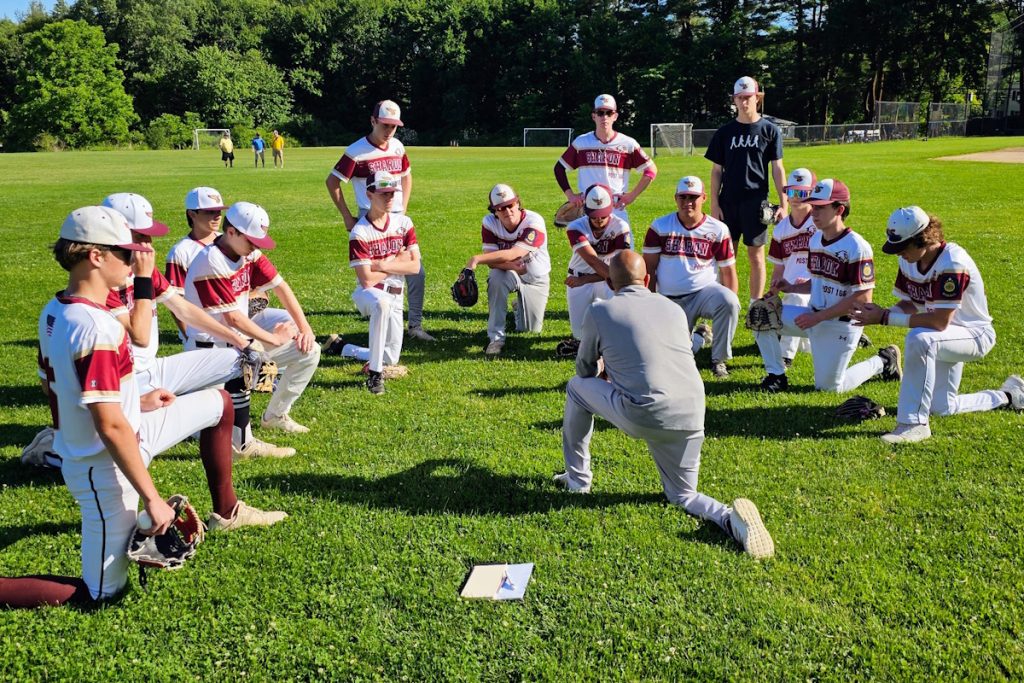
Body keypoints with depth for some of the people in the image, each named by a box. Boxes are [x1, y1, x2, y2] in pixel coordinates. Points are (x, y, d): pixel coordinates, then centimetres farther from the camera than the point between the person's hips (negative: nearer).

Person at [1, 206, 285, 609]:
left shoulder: (53, 313, -2)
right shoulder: (95, 326, -30)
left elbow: (52, 383, 12)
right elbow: (111, 427, -29)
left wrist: (135, 403, 16)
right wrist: (152, 498, -22)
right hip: (105, 470, -9)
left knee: (218, 404, 18)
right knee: (102, 593, 4)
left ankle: (226, 512, 29)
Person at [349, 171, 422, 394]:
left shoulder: (403, 223, -1)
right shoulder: (359, 232, -14)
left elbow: (415, 266, -8)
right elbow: (366, 280, -20)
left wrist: (384, 265, -18)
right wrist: (398, 262, -11)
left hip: (396, 295, 5)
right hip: (369, 294, -5)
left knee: (392, 358, 7)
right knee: (382, 304, -43)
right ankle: (375, 373, -34)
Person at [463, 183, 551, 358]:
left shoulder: (534, 222, -29)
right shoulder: (490, 223, -17)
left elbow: (513, 254, -39)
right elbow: (491, 260, -22)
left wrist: (477, 259, -43)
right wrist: (512, 266, -41)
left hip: (536, 278, -1)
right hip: (508, 272, 1)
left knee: (531, 329, 1)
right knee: (496, 278, -37)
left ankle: (520, 308, 40)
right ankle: (496, 338, -28)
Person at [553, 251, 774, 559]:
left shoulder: (599, 311, 7)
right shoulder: (675, 309, 19)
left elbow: (585, 369, 19)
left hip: (642, 416, -4)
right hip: (691, 417, 4)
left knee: (577, 387, 22)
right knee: (682, 496, 23)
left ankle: (577, 480, 29)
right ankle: (728, 517, -10)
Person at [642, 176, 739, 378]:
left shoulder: (718, 230, -2)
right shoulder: (659, 227, -2)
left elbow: (728, 272, 3)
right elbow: (649, 268, 0)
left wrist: (730, 307, -4)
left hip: (704, 291, 0)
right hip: (670, 301, 1)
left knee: (729, 302, -34)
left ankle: (719, 359, -13)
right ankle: (697, 337, 28)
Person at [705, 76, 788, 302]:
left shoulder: (770, 130, 2)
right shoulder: (725, 132, 7)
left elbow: (777, 168, 2)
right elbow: (716, 170, 7)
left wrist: (784, 204, -4)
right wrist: (714, 204, 1)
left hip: (756, 202, -2)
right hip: (728, 201, 2)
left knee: (756, 254, 4)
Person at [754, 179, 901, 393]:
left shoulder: (857, 247, -20)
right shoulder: (815, 239, 4)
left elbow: (863, 298, -22)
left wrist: (818, 317, -22)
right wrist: (792, 288, -2)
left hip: (840, 325, -7)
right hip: (814, 317, 7)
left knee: (828, 387, 1)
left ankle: (882, 362, 24)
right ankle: (776, 374, 7)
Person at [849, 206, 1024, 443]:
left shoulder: (952, 262, -30)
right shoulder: (910, 260, -6)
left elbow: (940, 322, -35)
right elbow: (909, 305, -1)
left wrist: (885, 318, -35)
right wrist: (879, 312, -22)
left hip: (975, 335, -9)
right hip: (944, 339, 9)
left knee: (919, 339, -40)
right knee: (941, 408, 16)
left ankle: (914, 424, -32)